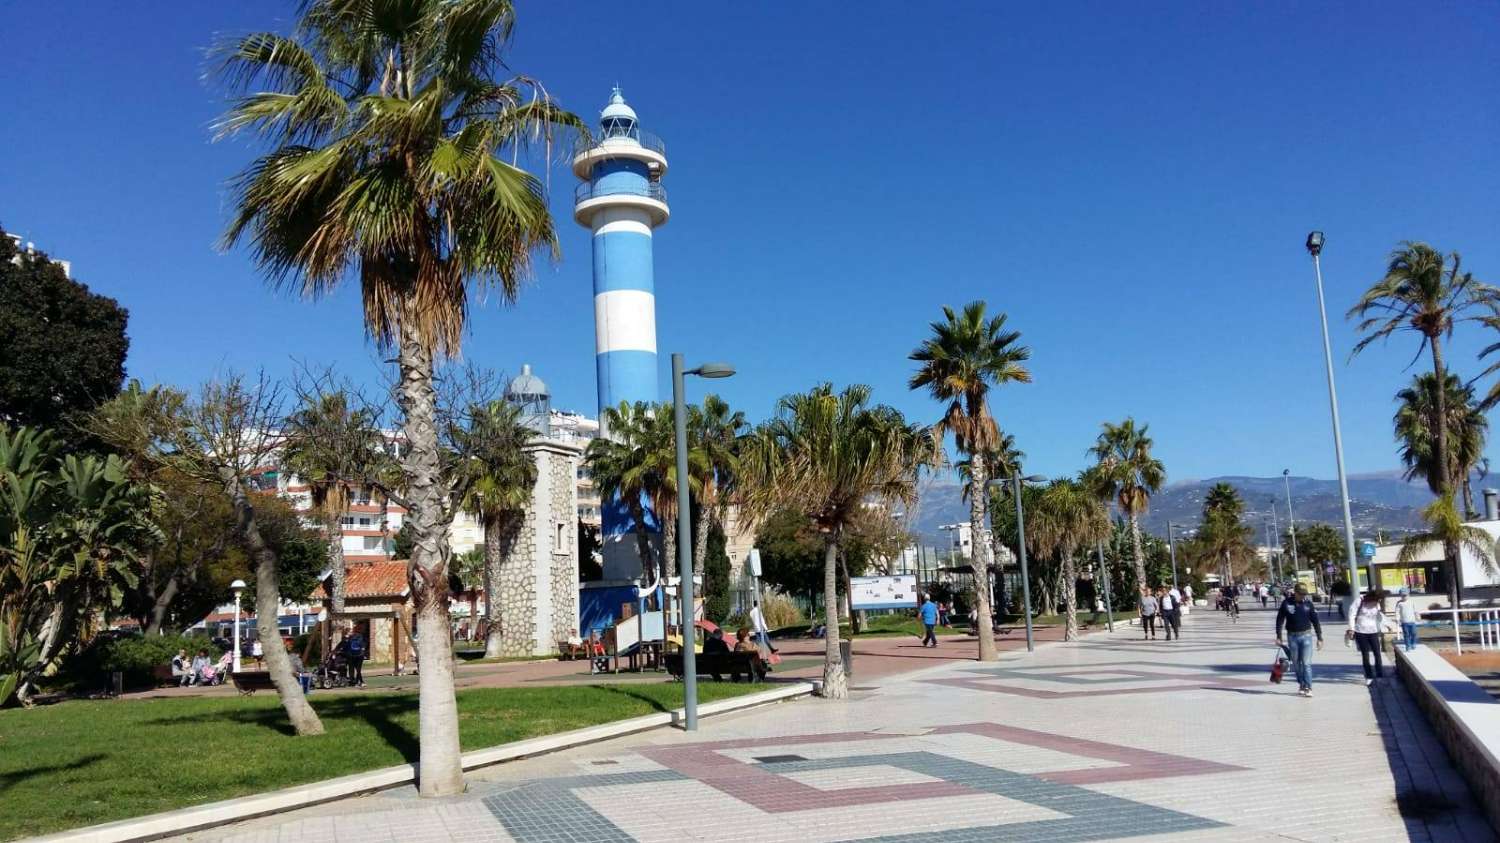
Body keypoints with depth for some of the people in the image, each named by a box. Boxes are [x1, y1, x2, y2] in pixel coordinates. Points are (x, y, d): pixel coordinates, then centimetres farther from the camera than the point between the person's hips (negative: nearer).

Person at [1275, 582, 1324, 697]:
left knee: (1306, 662, -7)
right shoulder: (1287, 603, -3)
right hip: (1292, 636, 1)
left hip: (1306, 635, -1)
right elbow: (1280, 620, 3)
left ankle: (1308, 688, -5)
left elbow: (1315, 621, 3)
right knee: (1296, 663, 8)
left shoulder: (1308, 603, -2)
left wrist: (1319, 638, 2)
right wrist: (1278, 637, 2)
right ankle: (1301, 685, 20)